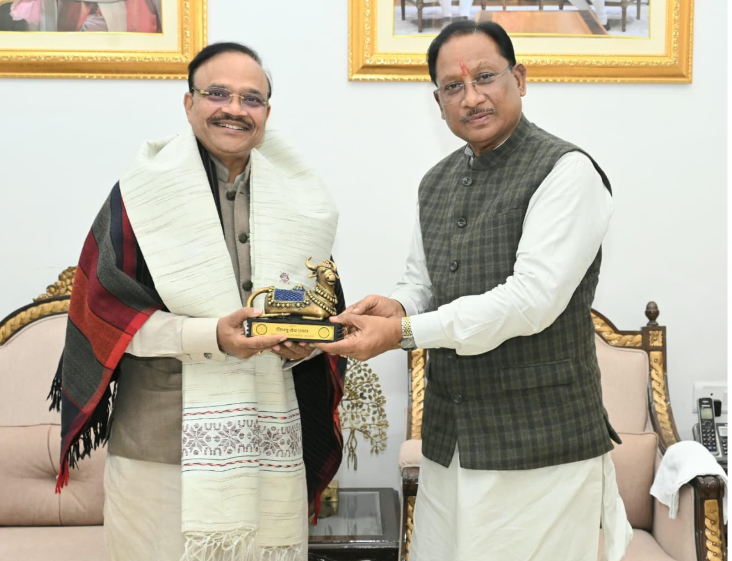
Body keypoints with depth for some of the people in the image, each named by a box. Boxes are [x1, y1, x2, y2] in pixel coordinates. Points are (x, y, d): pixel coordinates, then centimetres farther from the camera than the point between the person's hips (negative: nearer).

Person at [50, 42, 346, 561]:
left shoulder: (298, 201, 10)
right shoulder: (144, 193, -1)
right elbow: (101, 306, -5)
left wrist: (306, 340, -7)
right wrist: (209, 335, -18)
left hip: (269, 445, 3)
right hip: (161, 439, -3)